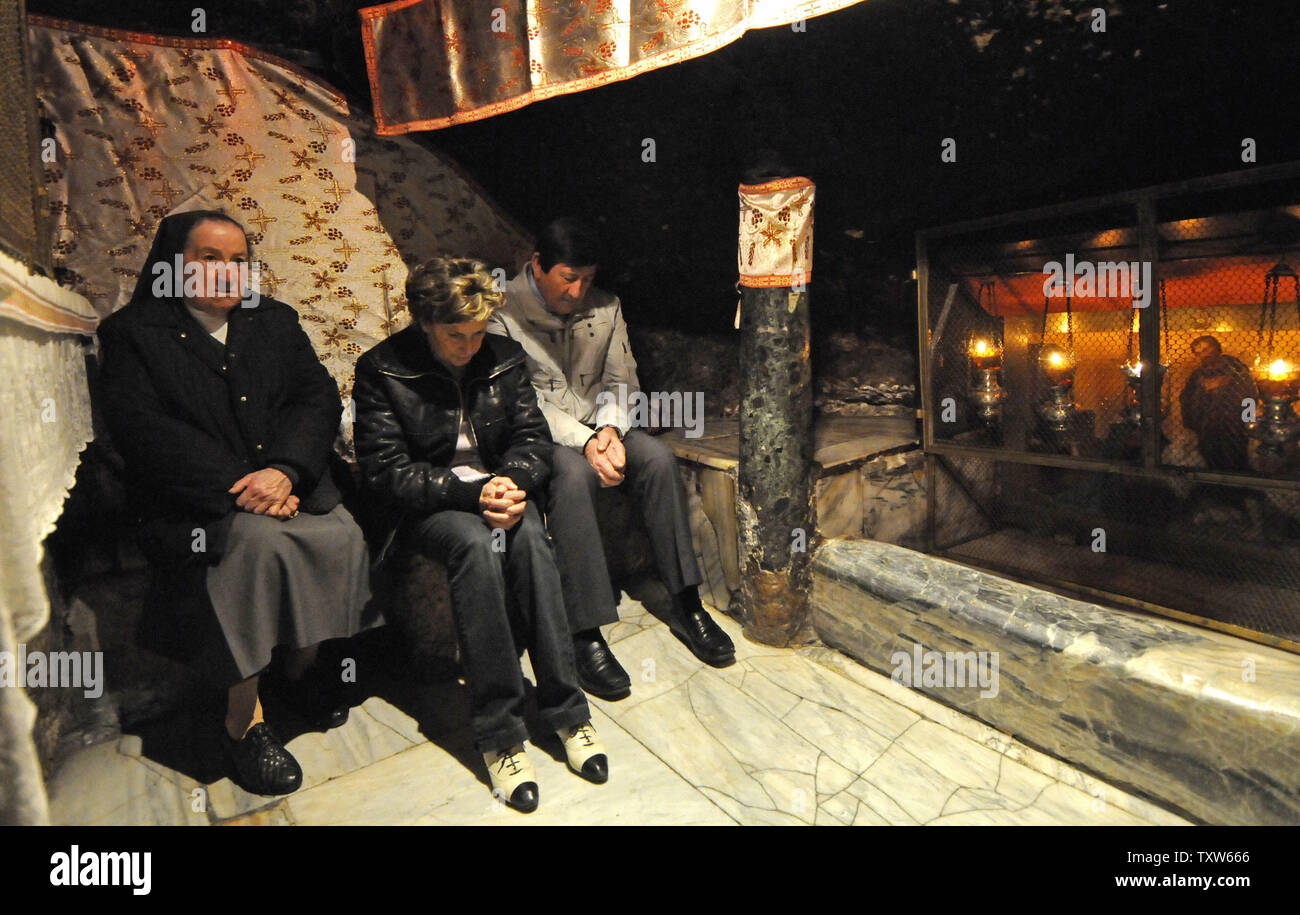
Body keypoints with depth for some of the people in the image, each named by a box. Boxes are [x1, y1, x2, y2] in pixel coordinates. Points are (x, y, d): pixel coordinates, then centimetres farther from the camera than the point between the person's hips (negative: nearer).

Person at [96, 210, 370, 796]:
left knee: (340, 537, -23)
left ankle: (303, 665, 5)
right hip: (195, 501, -3)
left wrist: (284, 470, -15)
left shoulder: (275, 321, 16)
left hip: (289, 479, 3)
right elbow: (142, 429, -8)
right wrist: (238, 486, -21)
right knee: (259, 541, -31)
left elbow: (319, 398, 3)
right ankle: (242, 720, -15)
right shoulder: (132, 333, 6)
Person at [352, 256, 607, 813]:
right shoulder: (381, 370, -6)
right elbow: (387, 472, -12)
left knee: (529, 535, -31)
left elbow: (534, 439, 5)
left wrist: (510, 484, -18)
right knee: (476, 542, -35)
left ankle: (565, 710, -23)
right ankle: (498, 734, -27)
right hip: (424, 508, -2)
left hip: (497, 491, 3)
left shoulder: (504, 358, 6)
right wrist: (473, 493, -23)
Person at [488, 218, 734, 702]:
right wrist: (583, 442, -25)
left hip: (599, 426, 5)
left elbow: (620, 380, 7)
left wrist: (609, 430, -14)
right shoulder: (503, 313, -7)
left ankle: (686, 606, -15)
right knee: (573, 474, -36)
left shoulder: (604, 307, 8)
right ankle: (586, 635, -31)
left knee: (658, 457, -23)